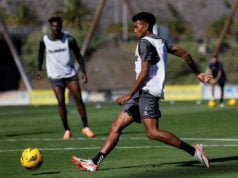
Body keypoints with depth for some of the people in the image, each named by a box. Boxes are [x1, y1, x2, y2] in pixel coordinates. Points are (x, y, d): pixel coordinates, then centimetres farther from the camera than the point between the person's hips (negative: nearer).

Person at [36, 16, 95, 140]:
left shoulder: (69, 39, -7)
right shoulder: (44, 41, -4)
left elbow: (78, 55, 1)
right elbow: (41, 54, 16)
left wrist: (83, 71, -6)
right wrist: (39, 69, 14)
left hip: (70, 74, 0)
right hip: (55, 76, 0)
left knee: (78, 99, -6)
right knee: (61, 102, -6)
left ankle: (85, 127, 4)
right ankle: (67, 130, 5)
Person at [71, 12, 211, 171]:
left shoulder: (145, 43, -9)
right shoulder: (160, 42, 19)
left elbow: (144, 73, -17)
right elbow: (184, 54, 23)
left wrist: (130, 95, -15)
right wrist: (198, 73, 33)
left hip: (148, 92, -10)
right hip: (142, 93, 10)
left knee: (153, 132, -19)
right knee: (116, 127, 5)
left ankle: (194, 151, -16)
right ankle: (95, 163, 1)